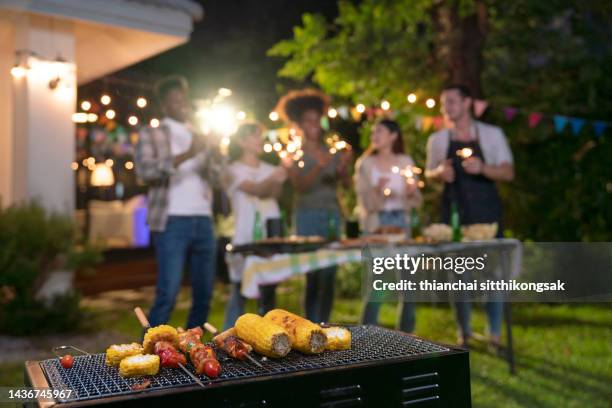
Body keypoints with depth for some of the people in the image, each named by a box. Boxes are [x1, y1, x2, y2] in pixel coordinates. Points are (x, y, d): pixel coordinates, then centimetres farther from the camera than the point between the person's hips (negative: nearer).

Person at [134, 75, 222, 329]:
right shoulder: (151, 135, 5)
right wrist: (185, 155, -21)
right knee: (168, 293, -10)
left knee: (204, 293, 8)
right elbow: (145, 171, -13)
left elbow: (216, 177, 18)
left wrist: (210, 153, -2)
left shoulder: (199, 137, 20)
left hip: (203, 221, 6)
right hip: (172, 222, -5)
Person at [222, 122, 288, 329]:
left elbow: (274, 193, -5)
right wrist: (272, 179, -39)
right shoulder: (235, 169, 0)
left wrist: (278, 182, -28)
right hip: (245, 239, -5)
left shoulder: (269, 169, 15)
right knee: (240, 290, -4)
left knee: (268, 291, 7)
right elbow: (254, 189, -19)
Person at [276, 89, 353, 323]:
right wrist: (319, 167, -26)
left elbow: (347, 184, 5)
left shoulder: (331, 150, 12)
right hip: (308, 215, -4)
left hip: (332, 215, 4)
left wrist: (343, 168, -15)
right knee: (314, 275, -8)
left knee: (330, 275, 2)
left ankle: (324, 326, 10)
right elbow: (300, 185, -12)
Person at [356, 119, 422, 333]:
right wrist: (378, 192, -21)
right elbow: (365, 203, -3)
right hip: (375, 226, -3)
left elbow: (416, 202, 10)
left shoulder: (405, 161, 8)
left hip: (401, 223, 3)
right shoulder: (365, 164, 3)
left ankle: (406, 335, 18)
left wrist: (412, 193, -12)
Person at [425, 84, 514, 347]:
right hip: (453, 214, 2)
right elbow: (429, 174, 14)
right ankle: (464, 333, 16)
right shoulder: (437, 140, 6)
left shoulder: (492, 134, 1)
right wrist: (440, 172, -9)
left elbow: (508, 173, -2)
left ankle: (495, 333, 12)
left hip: (486, 213, -1)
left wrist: (482, 168, -20)